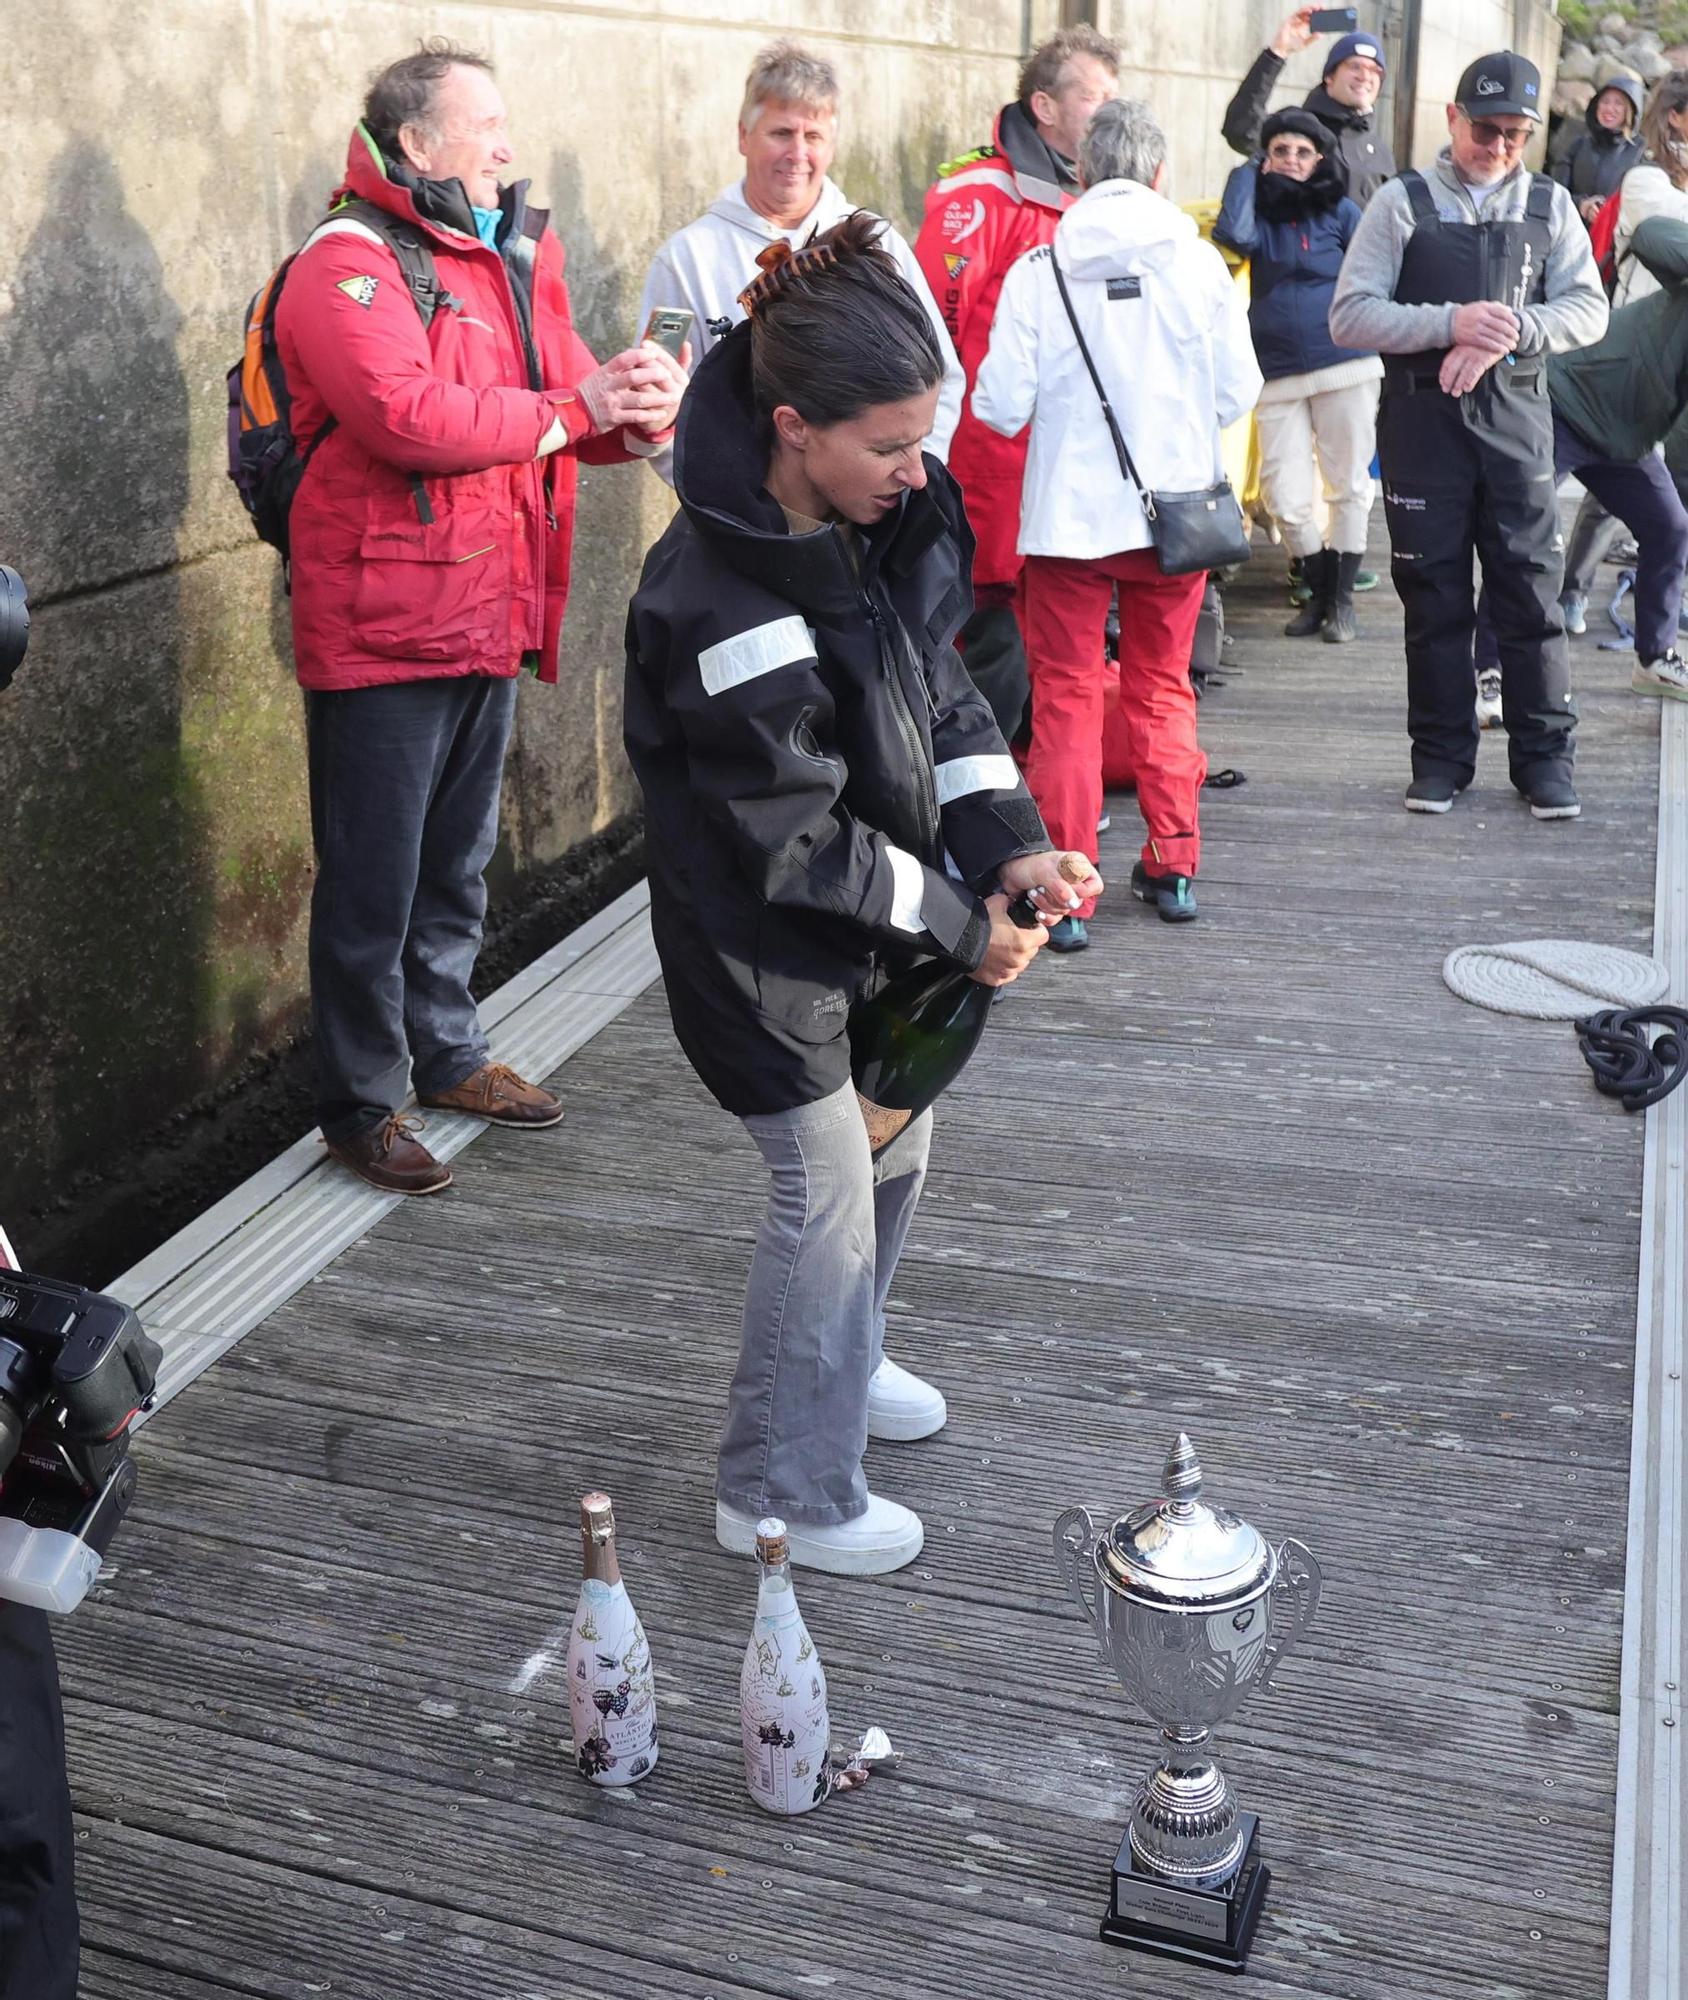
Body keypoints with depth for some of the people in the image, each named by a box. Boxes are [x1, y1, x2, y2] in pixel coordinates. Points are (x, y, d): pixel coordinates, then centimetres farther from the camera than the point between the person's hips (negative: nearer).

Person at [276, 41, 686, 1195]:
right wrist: (571, 410, -15)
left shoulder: (517, 260, 15)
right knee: (374, 880, 1)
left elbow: (581, 412, 12)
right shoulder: (348, 264, -11)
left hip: (491, 617, 8)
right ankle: (360, 1105, 13)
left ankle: (447, 1051, 36)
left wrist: (642, 402, -12)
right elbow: (410, 416, -26)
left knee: (460, 864, 20)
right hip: (383, 623, -8)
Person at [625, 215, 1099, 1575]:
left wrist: (1006, 844, -8)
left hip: (874, 903, 8)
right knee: (829, 1190, 3)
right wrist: (957, 923, -18)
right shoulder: (724, 605, -31)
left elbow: (939, 690, 5)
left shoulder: (879, 519, -5)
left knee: (893, 1153, 23)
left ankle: (842, 1363, 50)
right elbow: (795, 844, -25)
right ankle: (784, 1493, 23)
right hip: (770, 945, -8)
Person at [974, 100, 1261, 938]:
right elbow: (1238, 393, 1)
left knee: (1066, 697, 5)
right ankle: (1173, 866, 22)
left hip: (1069, 514, -2)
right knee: (1162, 689, 18)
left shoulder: (1038, 270, -8)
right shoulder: (1199, 263, -3)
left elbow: (1002, 406, -8)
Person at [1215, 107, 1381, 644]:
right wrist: (1250, 171, -1)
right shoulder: (1258, 210, 11)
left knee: (1349, 485, 2)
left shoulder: (1341, 211, 8)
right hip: (1277, 376, 1)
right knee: (1285, 498, -4)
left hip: (1346, 368, -1)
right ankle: (1319, 591, 17)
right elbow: (1233, 235, -13)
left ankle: (1342, 598, 14)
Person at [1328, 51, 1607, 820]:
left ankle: (1544, 756, 8)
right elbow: (1350, 316, -4)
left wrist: (1510, 332, -14)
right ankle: (1441, 756, 13)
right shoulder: (1402, 202, 4)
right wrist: (1450, 324, -16)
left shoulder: (1550, 205, 11)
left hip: (1515, 417, 1)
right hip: (1422, 418, -1)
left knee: (1531, 589, -1)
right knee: (1434, 594, 4)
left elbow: (1588, 309, 4)